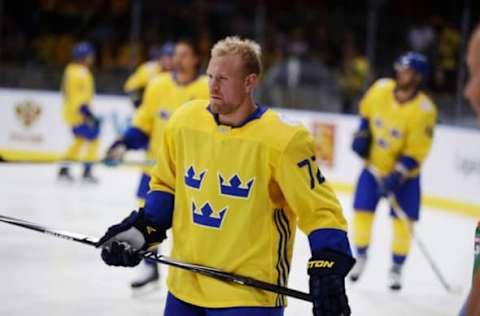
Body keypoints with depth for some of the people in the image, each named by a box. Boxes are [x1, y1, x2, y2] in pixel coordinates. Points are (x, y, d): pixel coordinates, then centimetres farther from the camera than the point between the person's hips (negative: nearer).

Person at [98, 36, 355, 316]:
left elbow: (320, 210, -12)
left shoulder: (284, 141, -15)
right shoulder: (184, 122, 1)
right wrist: (140, 230, 3)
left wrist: (328, 274, -21)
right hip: (184, 287, 6)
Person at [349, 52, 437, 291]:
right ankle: (360, 256, 24)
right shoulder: (380, 89, -12)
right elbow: (366, 109, 12)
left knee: (403, 221, -5)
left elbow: (416, 150, -24)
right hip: (373, 165, 3)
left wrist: (397, 176, -29)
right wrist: (362, 134, 2)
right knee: (362, 212, 0)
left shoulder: (424, 110, -24)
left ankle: (396, 268, 13)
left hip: (405, 172, -3)